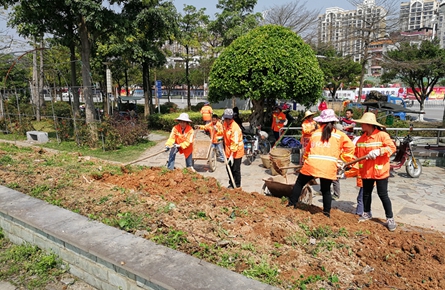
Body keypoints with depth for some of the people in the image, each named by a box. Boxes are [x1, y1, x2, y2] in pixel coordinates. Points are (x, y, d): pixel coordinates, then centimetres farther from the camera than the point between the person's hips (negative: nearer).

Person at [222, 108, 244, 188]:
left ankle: (237, 186, 16)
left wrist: (232, 156, -28)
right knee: (229, 168, 15)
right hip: (228, 150, 8)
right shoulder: (225, 124, 0)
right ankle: (231, 184, 31)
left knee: (236, 170, 1)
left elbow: (235, 143, -27)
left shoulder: (235, 128, -25)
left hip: (236, 152, -8)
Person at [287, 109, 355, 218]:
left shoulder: (315, 133, 14)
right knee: (326, 190, 16)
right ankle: (327, 212, 15)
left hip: (311, 165, 0)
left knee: (299, 183, 17)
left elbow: (307, 149, 20)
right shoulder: (339, 134, 10)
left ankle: (292, 203, 18)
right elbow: (350, 147, 10)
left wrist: (306, 159, 32)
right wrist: (346, 160, 20)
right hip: (329, 168, 0)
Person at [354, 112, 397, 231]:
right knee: (366, 193, 15)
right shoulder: (361, 138, 7)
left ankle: (390, 218, 12)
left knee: (383, 194, -1)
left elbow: (392, 147, -17)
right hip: (366, 171, 6)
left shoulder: (382, 135, -11)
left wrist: (379, 151, -30)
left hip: (380, 170, -6)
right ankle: (367, 213, 34)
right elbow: (356, 153, 12)